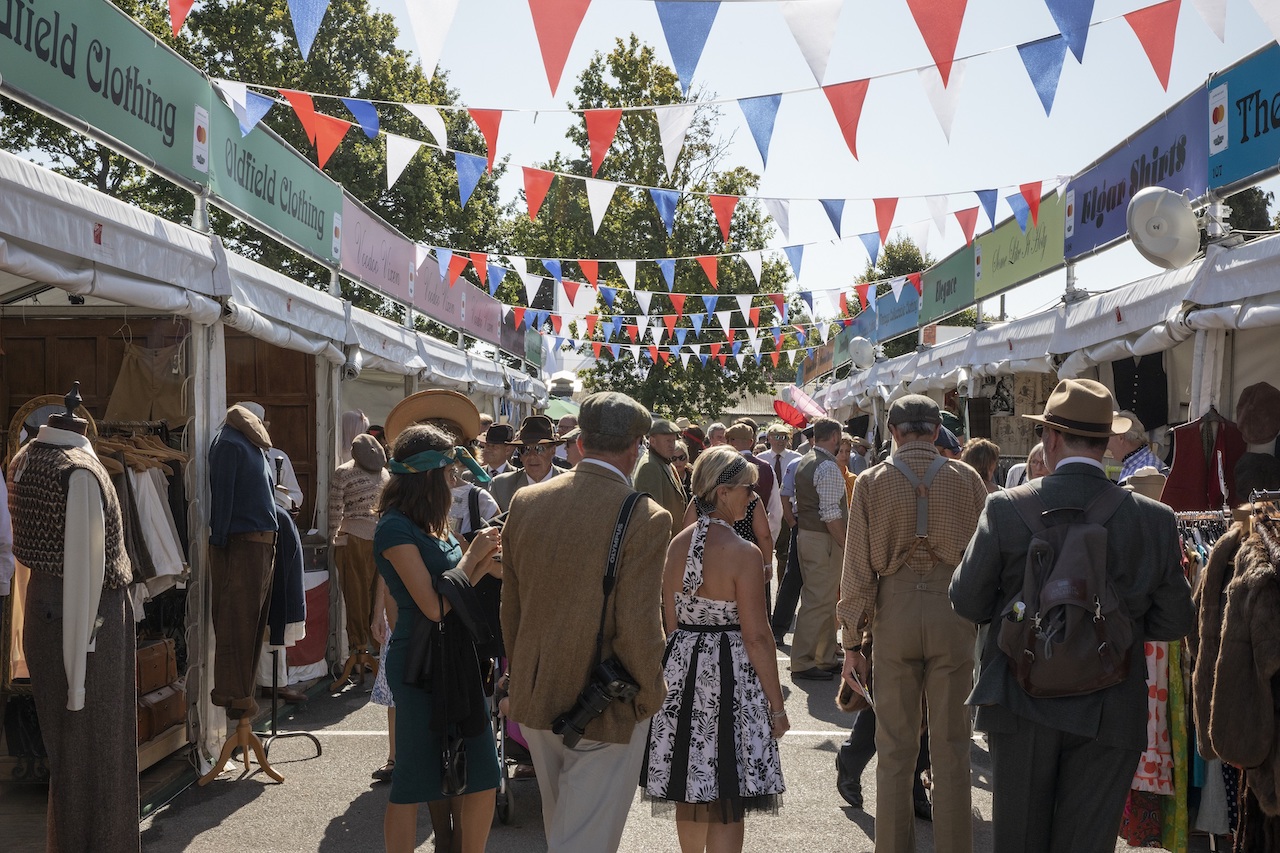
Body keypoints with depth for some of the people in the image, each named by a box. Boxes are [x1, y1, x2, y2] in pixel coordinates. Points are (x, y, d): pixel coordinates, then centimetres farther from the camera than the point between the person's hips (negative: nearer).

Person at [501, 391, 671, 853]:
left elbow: (510, 607, 6)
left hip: (533, 700, 6)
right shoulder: (645, 517, -20)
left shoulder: (526, 502, -3)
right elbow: (638, 628, -20)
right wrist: (650, 695, -3)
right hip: (605, 711, -6)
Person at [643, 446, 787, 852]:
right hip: (729, 673, -6)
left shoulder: (678, 544, 3)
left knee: (691, 791, 19)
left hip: (681, 668, 6)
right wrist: (777, 706, -8)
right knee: (726, 804, 2)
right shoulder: (743, 553, -15)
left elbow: (672, 620, 9)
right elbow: (756, 636, -15)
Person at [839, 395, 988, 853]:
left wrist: (853, 640, 4)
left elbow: (857, 567, -1)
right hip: (953, 609, 0)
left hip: (894, 611, 0)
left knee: (895, 748, 9)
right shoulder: (965, 478, 1)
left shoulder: (872, 481, 0)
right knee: (951, 747, 8)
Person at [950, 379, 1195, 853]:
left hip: (1023, 707, -1)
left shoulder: (1005, 509, -11)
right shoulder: (1156, 519, -7)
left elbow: (967, 603, -5)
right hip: (1108, 716, 1)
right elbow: (1174, 622, 1)